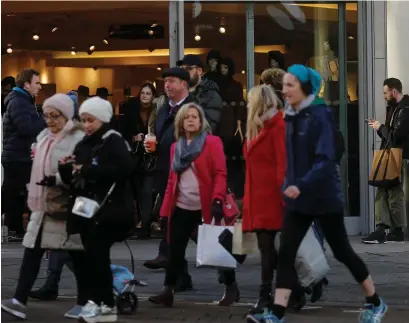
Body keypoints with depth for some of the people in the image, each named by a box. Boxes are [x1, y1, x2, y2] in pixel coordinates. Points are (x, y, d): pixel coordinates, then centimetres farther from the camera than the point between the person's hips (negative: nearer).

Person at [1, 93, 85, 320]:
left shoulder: (79, 139, -13)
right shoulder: (43, 137, 12)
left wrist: (58, 179, -28)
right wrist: (34, 198, 20)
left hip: (68, 206, -7)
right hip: (44, 205, 7)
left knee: (78, 254, 5)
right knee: (32, 250, -1)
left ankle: (83, 303, 16)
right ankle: (20, 301, -4)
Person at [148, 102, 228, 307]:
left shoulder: (212, 142, -3)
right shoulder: (176, 147, 14)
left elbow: (220, 174, -10)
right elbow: (172, 179, 15)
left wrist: (217, 200, -21)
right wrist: (165, 209, 10)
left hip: (205, 207, -5)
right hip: (181, 207, 5)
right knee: (175, 250, 2)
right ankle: (168, 291, 5)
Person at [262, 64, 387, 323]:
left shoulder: (320, 115, -14)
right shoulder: (292, 117, 7)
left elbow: (326, 159, -22)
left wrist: (302, 185, -31)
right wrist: (291, 185, 13)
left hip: (324, 196, -6)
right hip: (298, 198, 6)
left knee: (342, 251, 7)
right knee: (286, 253, -5)